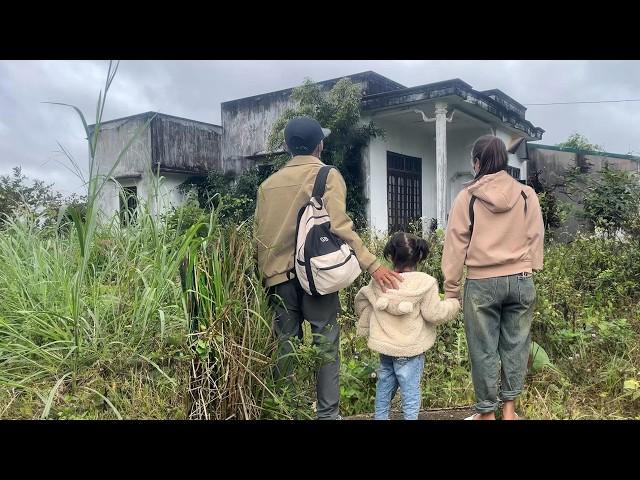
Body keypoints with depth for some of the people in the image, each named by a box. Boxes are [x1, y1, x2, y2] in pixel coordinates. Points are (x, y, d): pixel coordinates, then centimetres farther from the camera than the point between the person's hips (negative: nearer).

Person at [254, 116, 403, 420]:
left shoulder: (269, 183, 11)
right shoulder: (327, 175, -2)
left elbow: (260, 234, 11)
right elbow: (339, 226, -14)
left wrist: (264, 275, 19)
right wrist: (372, 265, -15)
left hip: (279, 275, 4)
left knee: (285, 346, 11)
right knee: (326, 345, 3)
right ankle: (327, 413, 4)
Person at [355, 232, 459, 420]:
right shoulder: (425, 283, -14)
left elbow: (362, 300, 12)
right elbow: (435, 313, -13)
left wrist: (365, 327, 25)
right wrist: (453, 304, 6)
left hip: (385, 349, 5)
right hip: (410, 351, -5)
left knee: (384, 385, 20)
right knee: (410, 390, 4)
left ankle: (380, 416, 32)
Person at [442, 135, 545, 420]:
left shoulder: (467, 197, -4)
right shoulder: (526, 195, 2)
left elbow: (456, 245, -2)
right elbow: (536, 239, 8)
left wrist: (451, 288, 4)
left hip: (482, 283, -2)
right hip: (521, 280, 3)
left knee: (483, 350, 7)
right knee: (515, 345, 14)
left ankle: (487, 413, 18)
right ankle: (509, 409, 24)